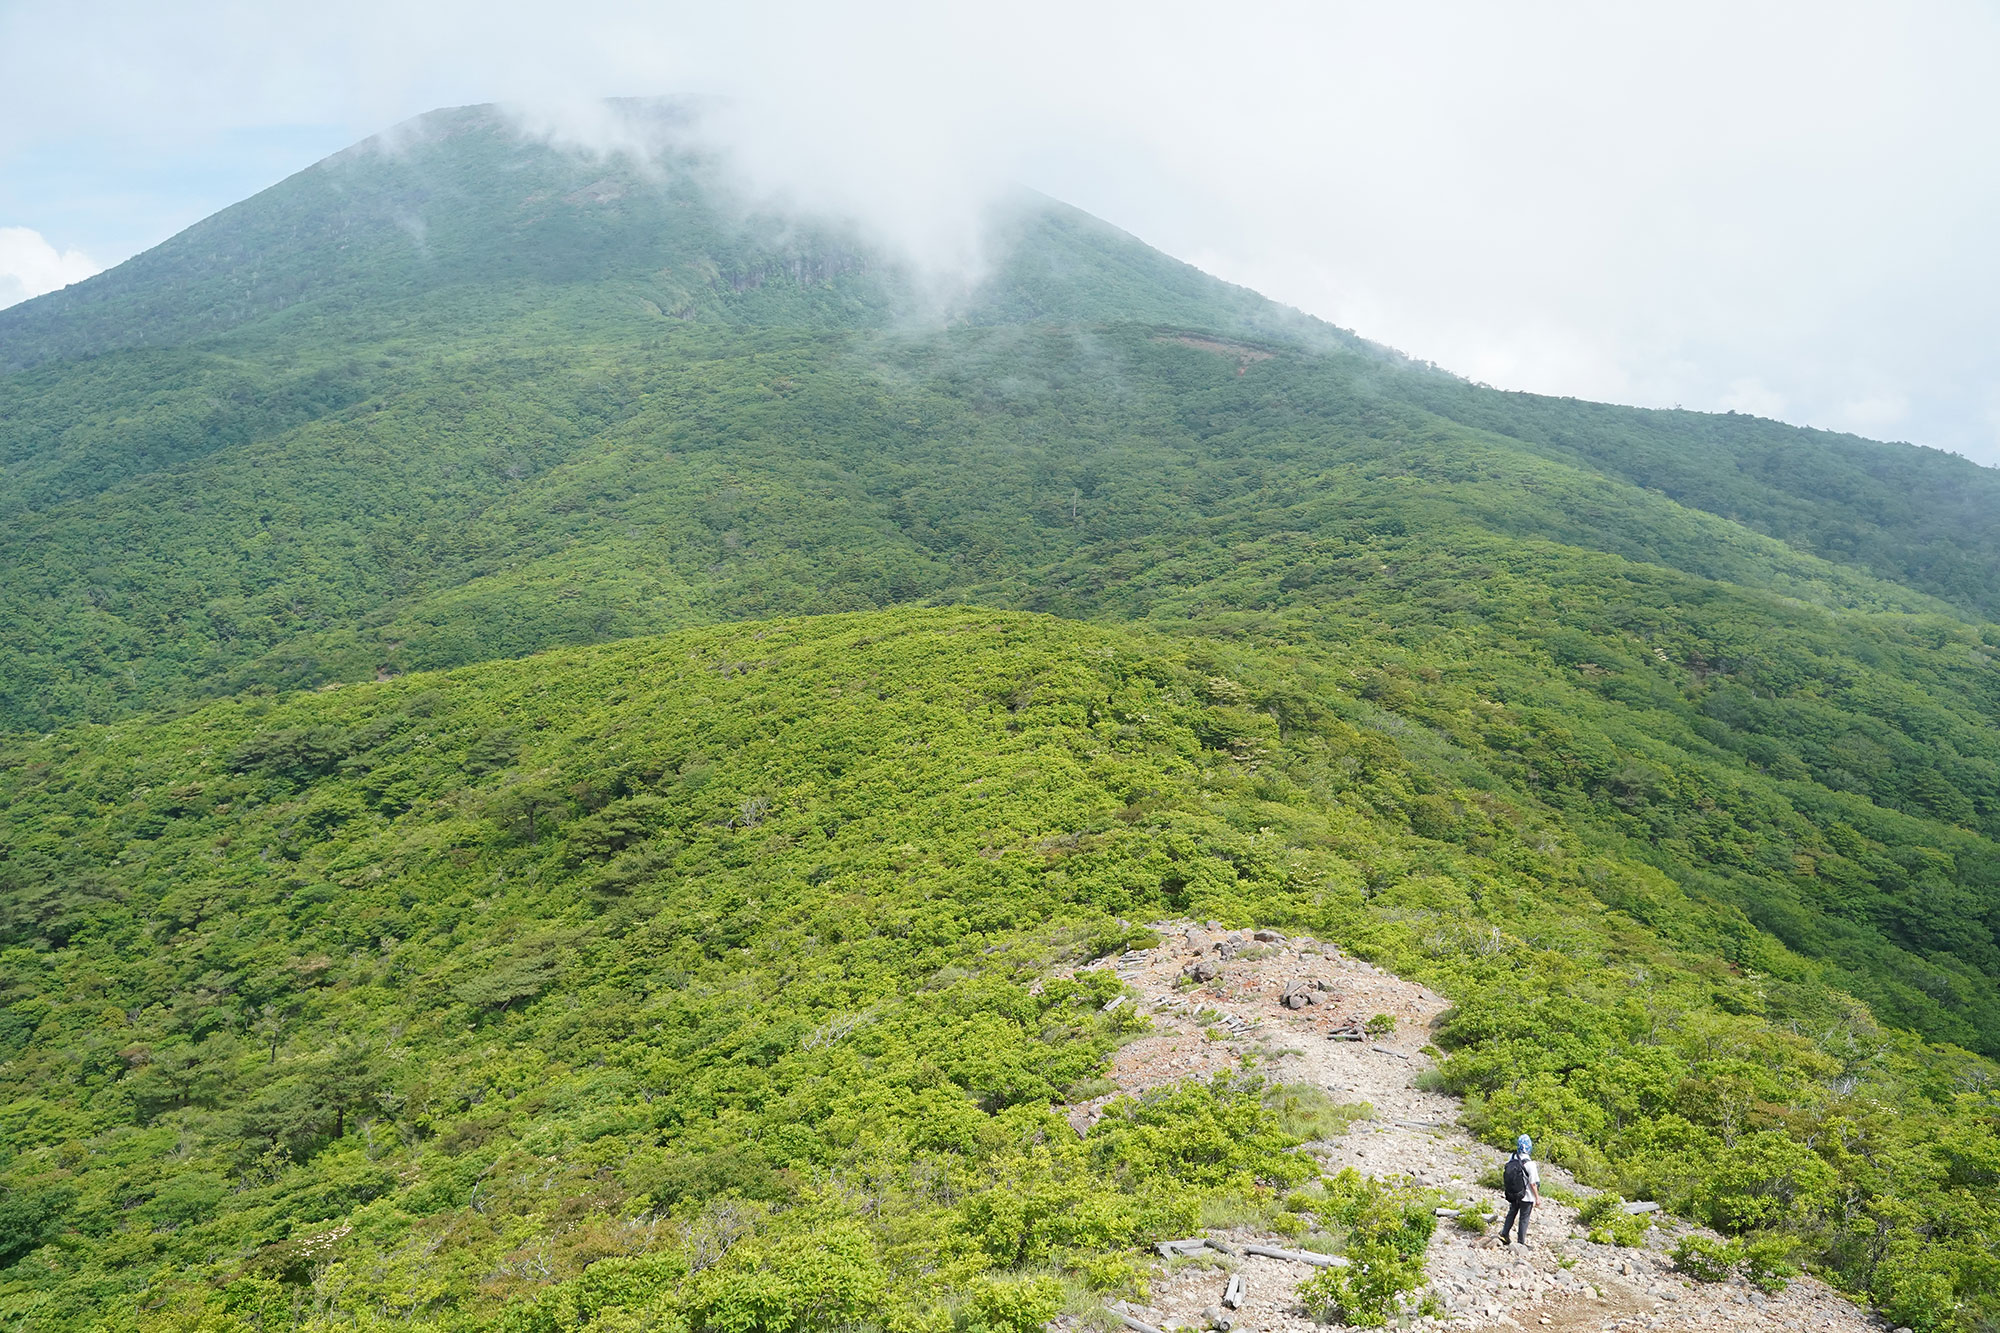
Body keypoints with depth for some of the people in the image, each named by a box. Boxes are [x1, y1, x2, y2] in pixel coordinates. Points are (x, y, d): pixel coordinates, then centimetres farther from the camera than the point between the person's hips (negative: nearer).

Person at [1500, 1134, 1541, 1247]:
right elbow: (1533, 1183, -19)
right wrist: (1537, 1197, -6)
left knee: (1511, 1213, 24)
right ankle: (1520, 1242, 19)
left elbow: (1504, 1177, 1)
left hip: (1512, 1195, 4)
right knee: (1524, 1218, 11)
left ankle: (1503, 1234, 25)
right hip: (1526, 1197, -4)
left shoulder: (1511, 1159, -10)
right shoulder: (1529, 1164, -26)